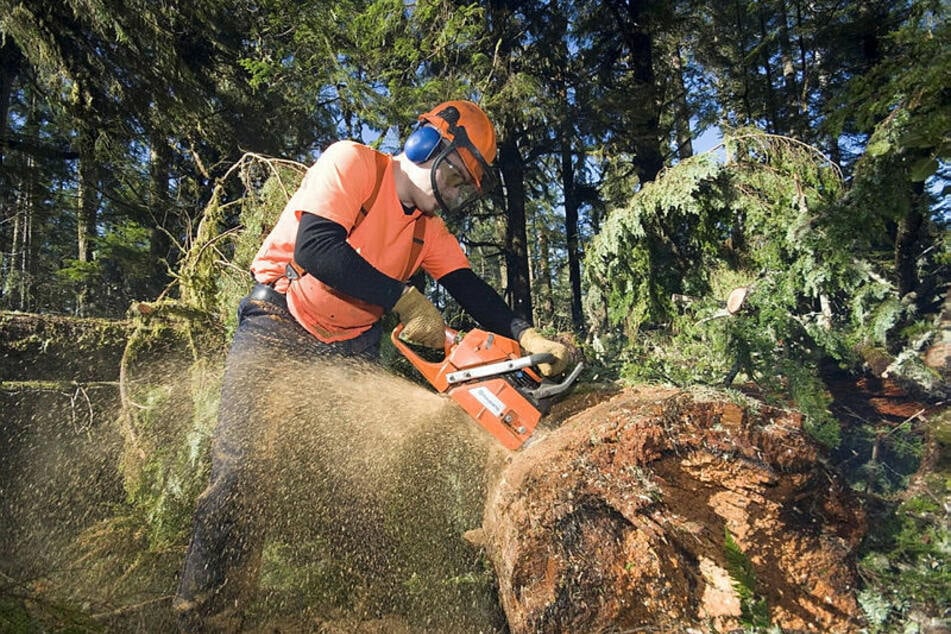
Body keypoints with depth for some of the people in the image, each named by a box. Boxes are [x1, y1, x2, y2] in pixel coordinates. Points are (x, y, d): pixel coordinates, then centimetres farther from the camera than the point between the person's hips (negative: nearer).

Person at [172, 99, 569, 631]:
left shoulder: (429, 229, 8)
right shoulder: (353, 163, -11)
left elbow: (473, 290, -1)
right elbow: (314, 247, -24)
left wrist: (528, 336, -18)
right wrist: (406, 299, -25)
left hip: (350, 352, 6)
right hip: (281, 331, -6)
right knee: (244, 473, -9)